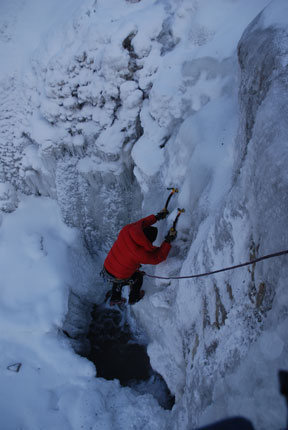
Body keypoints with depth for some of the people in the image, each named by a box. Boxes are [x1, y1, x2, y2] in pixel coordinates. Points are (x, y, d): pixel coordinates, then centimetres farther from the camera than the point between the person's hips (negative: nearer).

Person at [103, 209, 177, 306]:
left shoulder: (126, 230, -22)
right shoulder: (142, 253, -34)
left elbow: (141, 222, -2)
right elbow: (159, 256, -15)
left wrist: (157, 217, 3)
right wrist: (168, 240, -13)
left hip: (106, 268, 5)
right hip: (117, 278, -4)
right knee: (137, 276, 26)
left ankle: (114, 299, 57)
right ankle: (133, 299, 51)